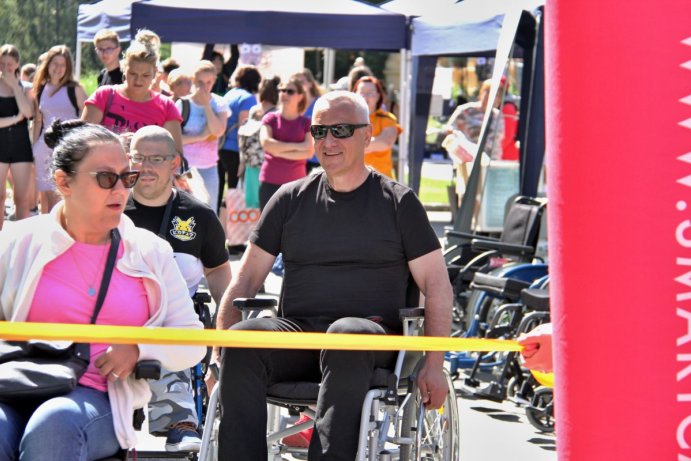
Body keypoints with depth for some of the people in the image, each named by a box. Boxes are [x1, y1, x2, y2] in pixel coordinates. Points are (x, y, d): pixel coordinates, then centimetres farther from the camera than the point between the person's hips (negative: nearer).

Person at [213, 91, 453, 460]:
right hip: (297, 330, 3)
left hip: (372, 336, -3)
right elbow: (246, 279, 14)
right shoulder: (291, 199, 17)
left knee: (346, 334, -39)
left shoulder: (398, 202, 10)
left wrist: (434, 364, -6)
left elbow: (437, 286, 6)